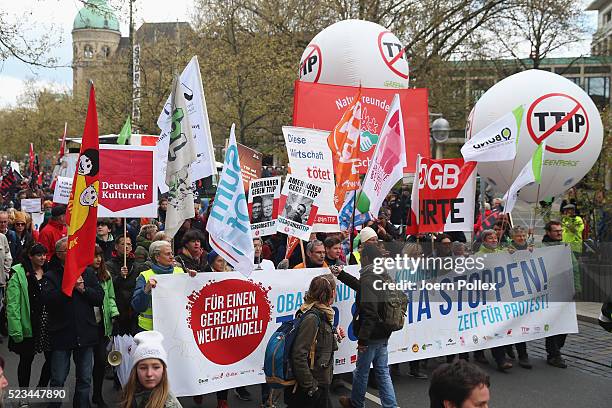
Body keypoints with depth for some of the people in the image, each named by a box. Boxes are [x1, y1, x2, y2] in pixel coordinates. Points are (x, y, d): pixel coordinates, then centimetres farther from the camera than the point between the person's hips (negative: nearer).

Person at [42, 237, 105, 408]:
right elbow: (48, 300, -17)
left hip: (85, 334, 3)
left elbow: (100, 297, 0)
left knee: (85, 379, 13)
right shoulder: (51, 276, -1)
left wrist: (83, 289, -14)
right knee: (58, 380, 7)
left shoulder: (87, 272, 7)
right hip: (61, 334, -2)